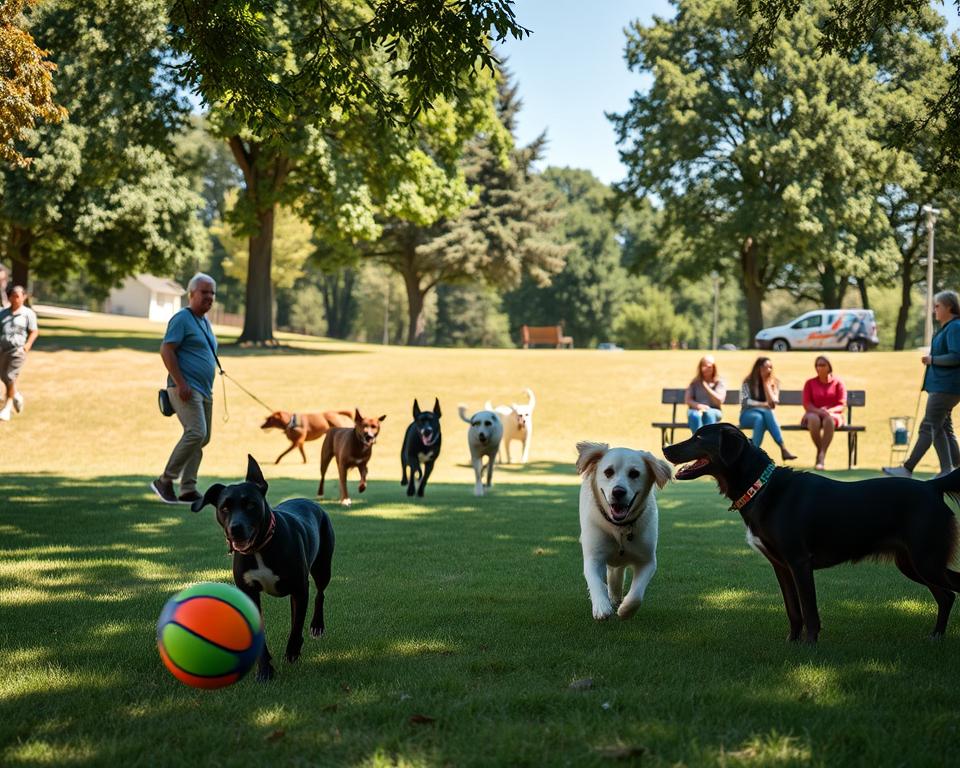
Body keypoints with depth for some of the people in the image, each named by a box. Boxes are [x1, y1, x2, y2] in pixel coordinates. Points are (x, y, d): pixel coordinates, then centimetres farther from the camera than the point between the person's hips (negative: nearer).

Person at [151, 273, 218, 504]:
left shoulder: (205, 322, 20)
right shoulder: (182, 319, -8)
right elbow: (166, 351, -15)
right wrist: (181, 383, -21)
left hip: (204, 390, 9)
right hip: (186, 388, -9)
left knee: (202, 439, 6)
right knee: (196, 433, -19)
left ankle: (188, 490, 9)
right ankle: (165, 481, -9)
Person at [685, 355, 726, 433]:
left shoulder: (719, 382, 9)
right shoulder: (695, 382, 15)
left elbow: (719, 401, -4)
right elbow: (687, 400, 6)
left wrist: (706, 386, -7)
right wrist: (698, 405, -16)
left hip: (714, 412, -1)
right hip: (696, 410, 1)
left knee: (709, 414, -39)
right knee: (695, 415, -37)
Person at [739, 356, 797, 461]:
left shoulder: (774, 382, 7)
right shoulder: (748, 382, 0)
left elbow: (773, 402, -7)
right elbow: (745, 402, -9)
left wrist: (766, 383, -9)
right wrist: (763, 405, -18)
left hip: (765, 414, 2)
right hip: (748, 415, -2)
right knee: (759, 417, -38)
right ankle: (783, 449, -44)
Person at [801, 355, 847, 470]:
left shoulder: (838, 383, 8)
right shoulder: (810, 383, 11)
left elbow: (842, 405, 1)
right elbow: (806, 404, 1)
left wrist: (829, 411, -19)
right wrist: (818, 411, -20)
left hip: (833, 414, 0)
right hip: (814, 413, 1)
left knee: (829, 419, -40)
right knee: (814, 420, -39)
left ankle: (821, 456, -45)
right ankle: (820, 452, -26)